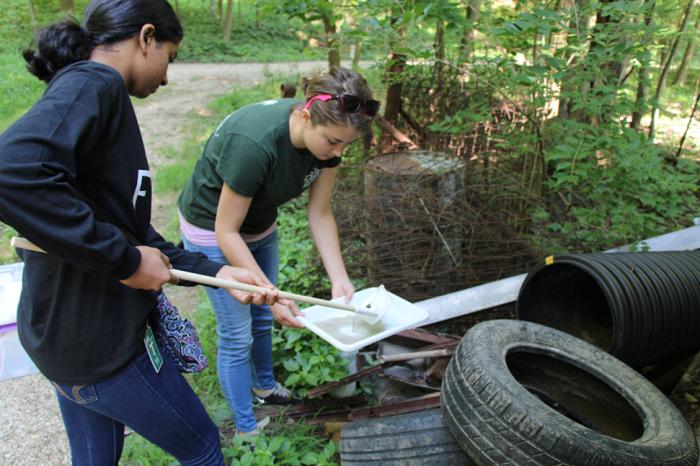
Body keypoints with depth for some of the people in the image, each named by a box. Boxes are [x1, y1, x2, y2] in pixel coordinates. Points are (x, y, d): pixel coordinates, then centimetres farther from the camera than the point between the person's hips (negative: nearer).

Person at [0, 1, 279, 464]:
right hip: (101, 339, -9)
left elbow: (132, 231, 10)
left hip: (63, 330, 9)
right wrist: (125, 260, -27)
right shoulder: (93, 85, -18)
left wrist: (216, 271, 4)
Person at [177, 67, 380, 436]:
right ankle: (246, 429, 21)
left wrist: (339, 278, -19)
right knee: (237, 335, 1)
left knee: (262, 318, 21)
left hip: (260, 225, 7)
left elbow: (320, 214, -11)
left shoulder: (327, 132, -19)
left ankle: (264, 386, 46)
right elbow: (226, 232, -30)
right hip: (212, 229, -6)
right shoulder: (255, 143, -39)